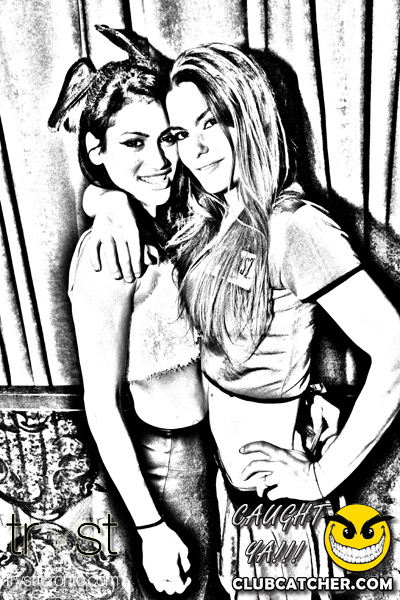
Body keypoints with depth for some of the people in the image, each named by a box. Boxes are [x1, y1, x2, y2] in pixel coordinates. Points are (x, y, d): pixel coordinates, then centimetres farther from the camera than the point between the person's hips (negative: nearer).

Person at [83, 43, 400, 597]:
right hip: (216, 438, 7)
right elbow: (94, 187, 10)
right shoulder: (210, 214, -2)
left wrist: (324, 474, -22)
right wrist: (111, 200, -13)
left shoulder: (293, 225, -25)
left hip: (265, 458, -7)